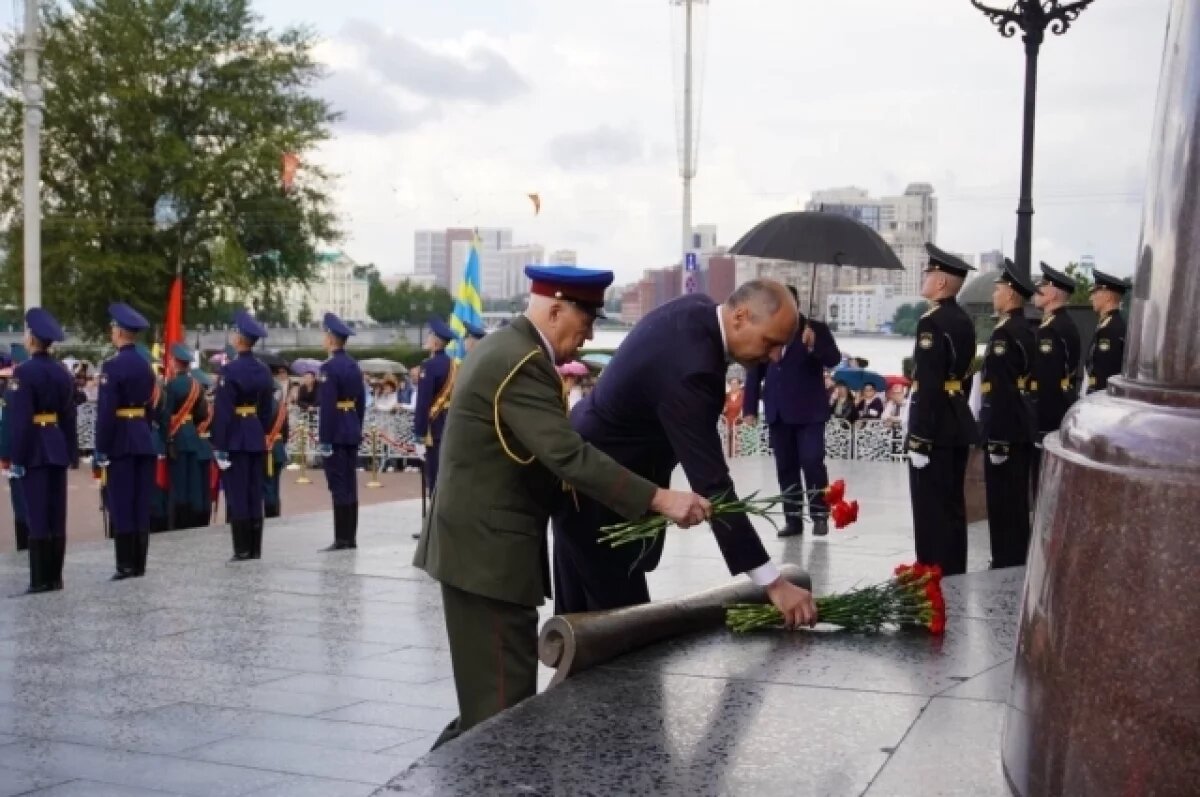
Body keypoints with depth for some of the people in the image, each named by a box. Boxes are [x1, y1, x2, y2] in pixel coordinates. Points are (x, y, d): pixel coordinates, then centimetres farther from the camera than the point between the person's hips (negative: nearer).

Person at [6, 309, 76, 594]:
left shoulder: (24, 372, -13)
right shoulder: (63, 373, 8)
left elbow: (20, 420, -16)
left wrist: (15, 458, -13)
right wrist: (70, 453, 15)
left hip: (33, 451, -6)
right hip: (57, 449, 6)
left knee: (37, 516, -4)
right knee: (56, 516, 8)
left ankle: (41, 580, -2)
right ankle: (55, 577, 12)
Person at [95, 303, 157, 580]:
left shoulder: (113, 365, -13)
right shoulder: (146, 366, 11)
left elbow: (106, 412, -16)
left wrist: (101, 451, -13)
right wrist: (144, 435, 18)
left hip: (120, 443, -7)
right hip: (144, 440, 7)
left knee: (121, 506, -3)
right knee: (141, 506, 8)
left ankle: (126, 565, -3)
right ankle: (139, 564, 12)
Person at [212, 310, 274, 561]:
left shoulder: (230, 370, -14)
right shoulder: (263, 370, 7)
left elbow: (223, 411, -16)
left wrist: (219, 445, -14)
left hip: (235, 439, -7)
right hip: (256, 438, 7)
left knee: (237, 494, -2)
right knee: (255, 494, 9)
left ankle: (242, 549, -1)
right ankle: (255, 548, 12)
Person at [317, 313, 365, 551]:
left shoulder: (329, 367, -14)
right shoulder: (354, 365, 12)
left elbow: (327, 406, -18)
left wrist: (324, 439, -17)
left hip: (336, 433, -8)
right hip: (353, 432, 8)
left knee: (339, 487, -6)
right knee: (350, 485, 10)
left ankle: (341, 539, -5)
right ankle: (351, 537, 13)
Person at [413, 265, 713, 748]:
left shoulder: (504, 346, 13)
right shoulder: (523, 364, -20)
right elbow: (568, 455, -29)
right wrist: (660, 500, -31)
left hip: (479, 541, 11)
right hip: (489, 549, -11)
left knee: (491, 693, 17)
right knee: (506, 702, -5)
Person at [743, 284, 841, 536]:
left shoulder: (816, 329, 1)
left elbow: (834, 359, -10)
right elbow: (754, 372, 10)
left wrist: (814, 345, -28)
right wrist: (750, 407, 5)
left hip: (809, 410, -4)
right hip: (778, 412, 4)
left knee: (812, 462, -9)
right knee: (785, 467, 5)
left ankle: (820, 515, 2)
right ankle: (793, 518, 10)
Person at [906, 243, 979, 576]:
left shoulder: (932, 322, -17)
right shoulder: (964, 321, 12)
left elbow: (927, 386, -22)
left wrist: (919, 440, -21)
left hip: (935, 430, -9)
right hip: (958, 425, 9)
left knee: (931, 511, -3)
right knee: (952, 507, 15)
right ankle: (954, 575, 23)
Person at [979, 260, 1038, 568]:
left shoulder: (1004, 333, -18)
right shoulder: (1025, 330, 12)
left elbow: (1001, 391, -23)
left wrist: (996, 440, -22)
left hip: (1006, 430, -10)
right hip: (1021, 427, 10)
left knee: (1003, 504, -2)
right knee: (1016, 501, 16)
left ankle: (1006, 565, 3)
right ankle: (1016, 560, 25)